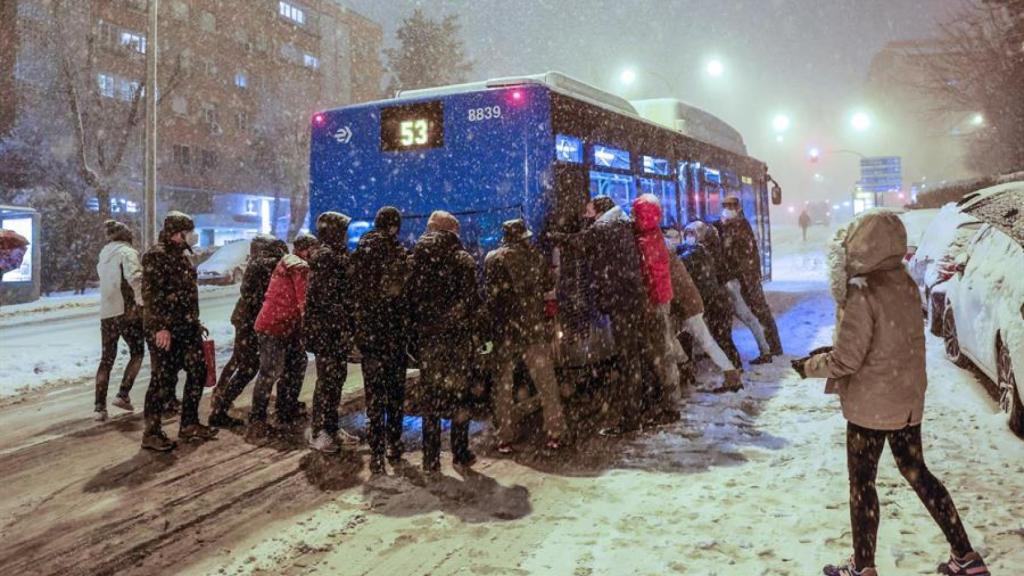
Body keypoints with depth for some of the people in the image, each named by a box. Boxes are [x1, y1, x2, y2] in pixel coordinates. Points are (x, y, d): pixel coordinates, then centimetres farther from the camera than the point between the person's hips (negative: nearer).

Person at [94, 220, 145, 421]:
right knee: (137, 353, 10)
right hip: (127, 311, -6)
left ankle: (100, 407, 5)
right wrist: (142, 302, -26)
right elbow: (134, 277, -23)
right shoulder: (127, 252, -6)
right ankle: (122, 395, 0)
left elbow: (108, 283, 13)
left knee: (107, 359, 9)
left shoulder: (103, 256, 16)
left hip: (106, 313, 6)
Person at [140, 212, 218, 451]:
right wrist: (160, 327, -24)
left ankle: (189, 424, 23)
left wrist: (195, 322, 23)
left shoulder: (182, 256, 16)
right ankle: (151, 433, 7)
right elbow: (151, 294, -20)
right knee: (164, 379, -4)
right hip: (164, 330, -9)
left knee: (198, 372, 11)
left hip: (186, 328, 9)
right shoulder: (156, 256, -12)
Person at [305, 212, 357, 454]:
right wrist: (345, 322, -18)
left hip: (339, 329, 9)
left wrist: (348, 325, 12)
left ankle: (332, 426, 21)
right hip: (326, 329, -9)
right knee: (327, 379, -4)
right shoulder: (324, 256, -13)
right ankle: (318, 432, 4)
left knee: (337, 377, 12)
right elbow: (324, 297, -19)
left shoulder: (340, 255, 15)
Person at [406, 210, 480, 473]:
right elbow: (471, 300, -7)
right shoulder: (462, 259, -3)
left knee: (431, 396, 7)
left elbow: (410, 300, 4)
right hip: (458, 336, -2)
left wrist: (415, 333, 9)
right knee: (459, 395, 8)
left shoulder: (414, 260, 4)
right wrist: (473, 332, 2)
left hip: (427, 337, 2)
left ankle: (431, 459, 10)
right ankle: (460, 453, 13)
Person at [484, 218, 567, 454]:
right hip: (533, 327, -1)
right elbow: (549, 284, 7)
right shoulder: (534, 255, -1)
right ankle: (555, 433, 6)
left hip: (503, 331, 1)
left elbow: (489, 293, 0)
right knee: (546, 382, 7)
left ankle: (504, 438, 11)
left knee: (504, 384, 10)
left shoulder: (491, 259, 1)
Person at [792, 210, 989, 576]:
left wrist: (809, 366, -5)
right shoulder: (906, 284, 2)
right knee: (916, 473, 21)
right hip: (909, 399, 7)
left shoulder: (863, 293, -22)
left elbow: (845, 361, -22)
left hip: (871, 404, -7)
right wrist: (832, 351, 14)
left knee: (862, 482, 7)